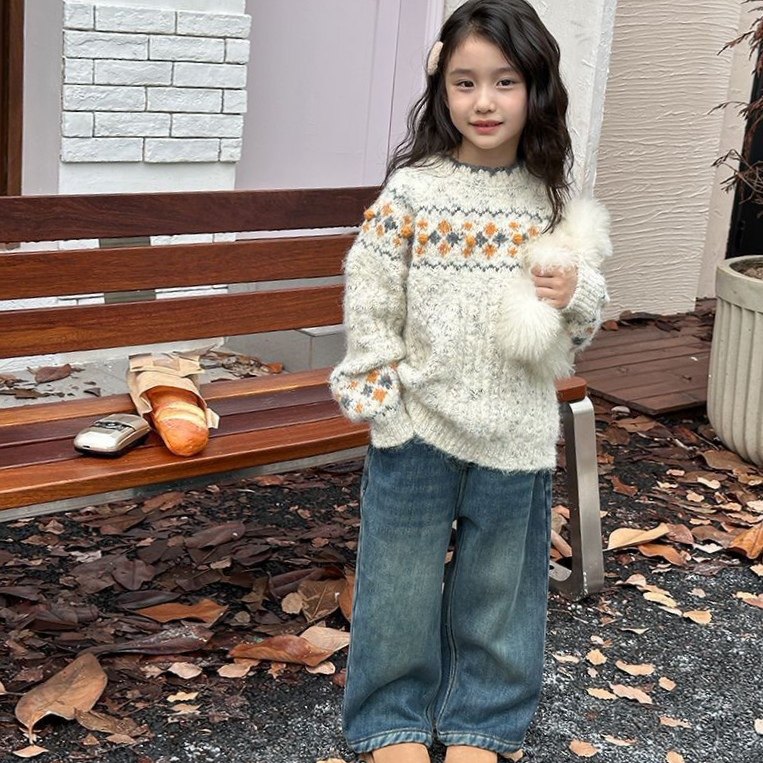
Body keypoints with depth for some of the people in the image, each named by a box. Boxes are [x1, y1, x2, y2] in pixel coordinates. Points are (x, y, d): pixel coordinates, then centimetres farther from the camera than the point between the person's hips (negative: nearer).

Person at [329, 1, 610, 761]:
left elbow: (584, 317, 8)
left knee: (496, 586, 16)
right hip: (417, 432, -2)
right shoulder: (410, 191, -9)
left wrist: (576, 293, -15)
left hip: (514, 437, 2)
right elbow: (369, 304, -7)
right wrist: (385, 408, -9)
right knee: (402, 583, 11)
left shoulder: (552, 199, -1)